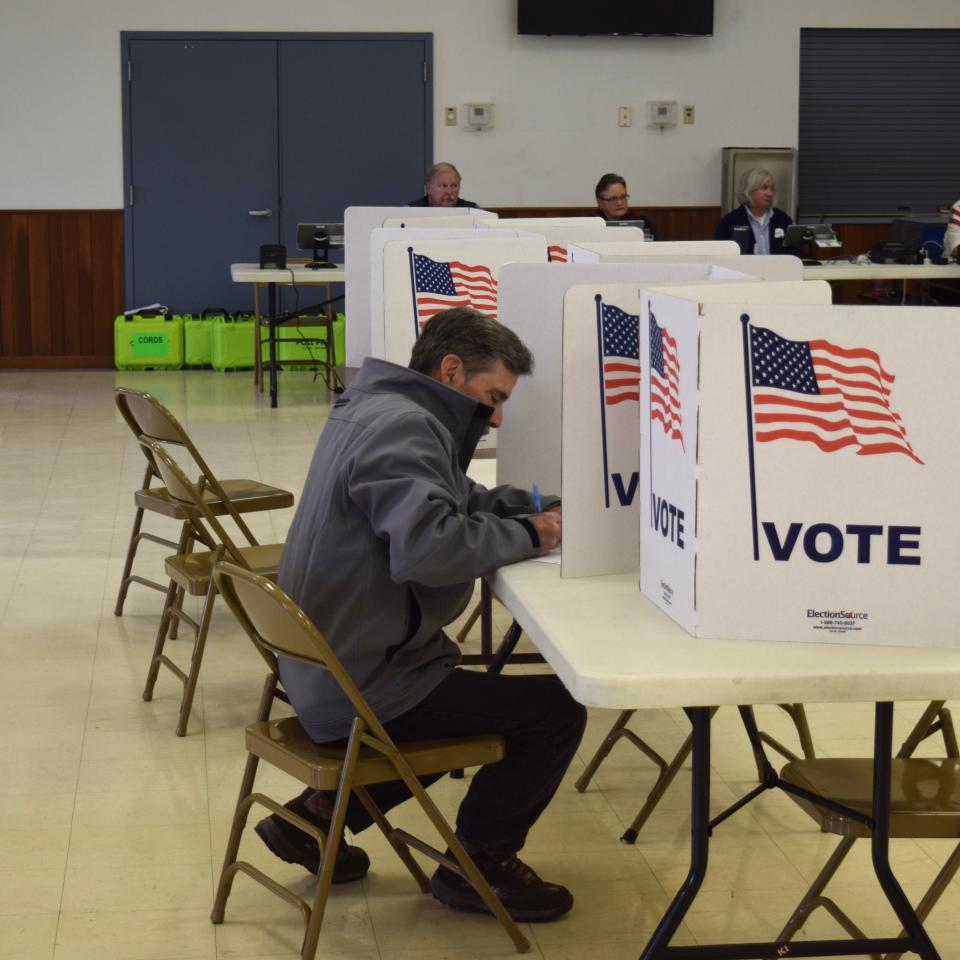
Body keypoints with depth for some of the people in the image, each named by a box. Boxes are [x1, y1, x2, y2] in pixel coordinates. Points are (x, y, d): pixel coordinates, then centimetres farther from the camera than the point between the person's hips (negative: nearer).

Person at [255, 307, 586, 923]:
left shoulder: (378, 410, 12)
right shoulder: (402, 426, -21)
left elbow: (458, 502, 20)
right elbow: (426, 545, -36)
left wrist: (537, 506, 3)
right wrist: (527, 537, -21)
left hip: (328, 673, 11)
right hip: (362, 687, -11)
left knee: (463, 693, 34)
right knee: (555, 711, -9)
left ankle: (319, 813, 29)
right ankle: (480, 863, 11)